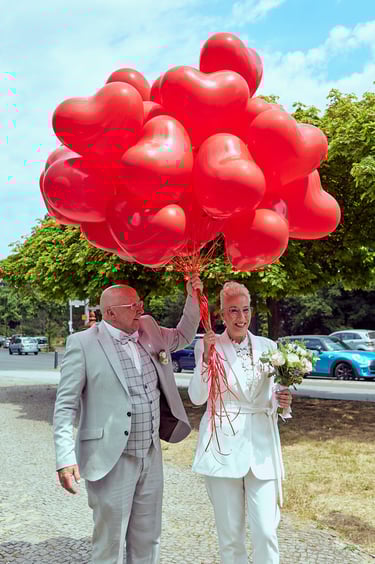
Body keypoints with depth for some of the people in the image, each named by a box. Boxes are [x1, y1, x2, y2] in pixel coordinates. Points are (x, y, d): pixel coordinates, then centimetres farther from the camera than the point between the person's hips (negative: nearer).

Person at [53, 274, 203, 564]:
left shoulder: (149, 332, 7)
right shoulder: (83, 343, -10)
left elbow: (183, 337, 25)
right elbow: (65, 405, -10)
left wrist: (193, 298, 10)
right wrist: (66, 458, -18)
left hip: (151, 457, 6)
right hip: (112, 461, -6)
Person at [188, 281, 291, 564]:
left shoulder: (268, 346, 7)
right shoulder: (208, 345, -1)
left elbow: (270, 399, 13)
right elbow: (197, 397, -9)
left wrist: (281, 401, -9)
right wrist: (206, 356, -20)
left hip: (261, 445, 2)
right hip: (223, 446, -2)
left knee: (266, 531, -1)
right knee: (230, 532, 8)